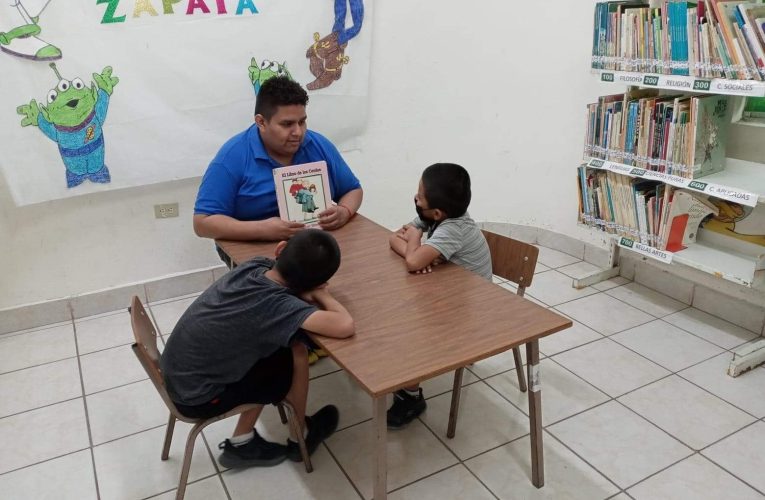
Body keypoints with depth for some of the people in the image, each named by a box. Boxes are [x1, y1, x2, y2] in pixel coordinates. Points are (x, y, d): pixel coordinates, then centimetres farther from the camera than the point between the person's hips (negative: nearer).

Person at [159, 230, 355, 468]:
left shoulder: (255, 265, -10)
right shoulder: (276, 303, -29)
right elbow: (345, 326, -39)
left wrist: (307, 296, -8)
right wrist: (323, 296, -16)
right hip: (196, 398, -7)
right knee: (295, 359, 0)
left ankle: (242, 444, 23)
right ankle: (301, 438, 24)